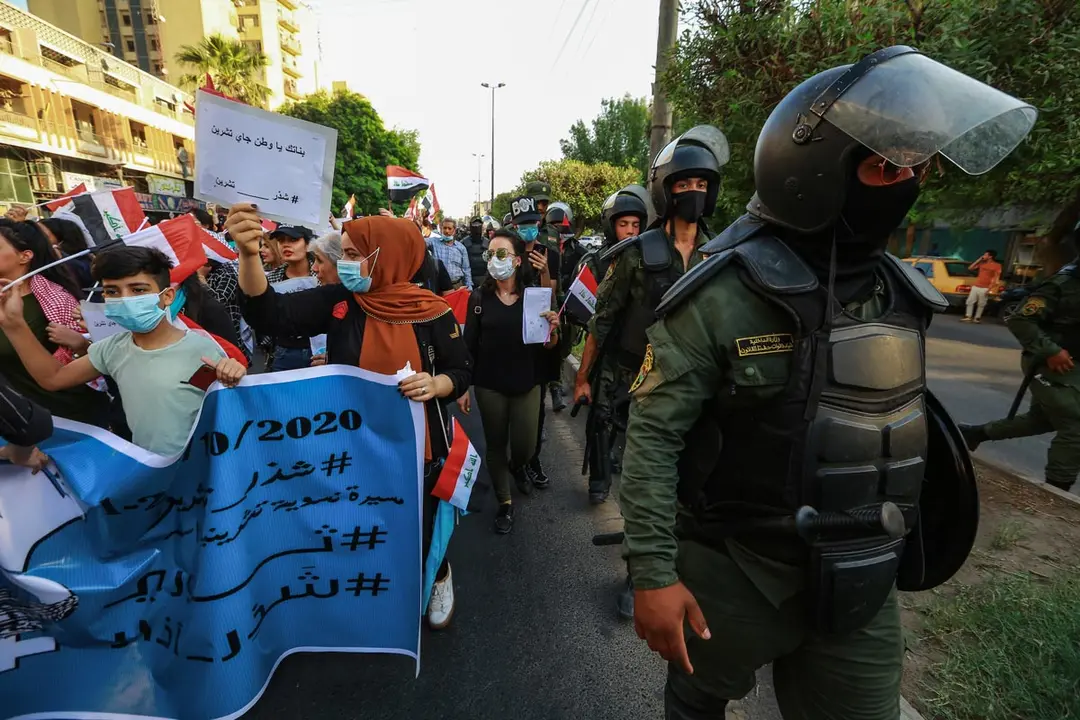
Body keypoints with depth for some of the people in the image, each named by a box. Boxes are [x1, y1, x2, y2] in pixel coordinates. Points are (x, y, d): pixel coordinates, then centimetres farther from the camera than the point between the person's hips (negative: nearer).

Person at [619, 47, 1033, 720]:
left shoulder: (901, 292, 1)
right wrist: (653, 571, -20)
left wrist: (897, 541, 19)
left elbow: (902, 426, 12)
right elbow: (654, 434, -20)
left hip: (862, 587, 6)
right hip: (732, 576, -5)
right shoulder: (724, 294, -22)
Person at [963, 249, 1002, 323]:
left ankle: (977, 318, 9)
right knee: (970, 301, -1)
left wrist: (989, 289, -13)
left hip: (985, 288, -4)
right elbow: (970, 268, 12)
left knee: (981, 304, 3)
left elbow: (996, 279, -6)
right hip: (975, 286, 4)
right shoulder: (982, 263, 11)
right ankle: (968, 317, 2)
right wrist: (979, 259, 6)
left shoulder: (997, 266, -3)